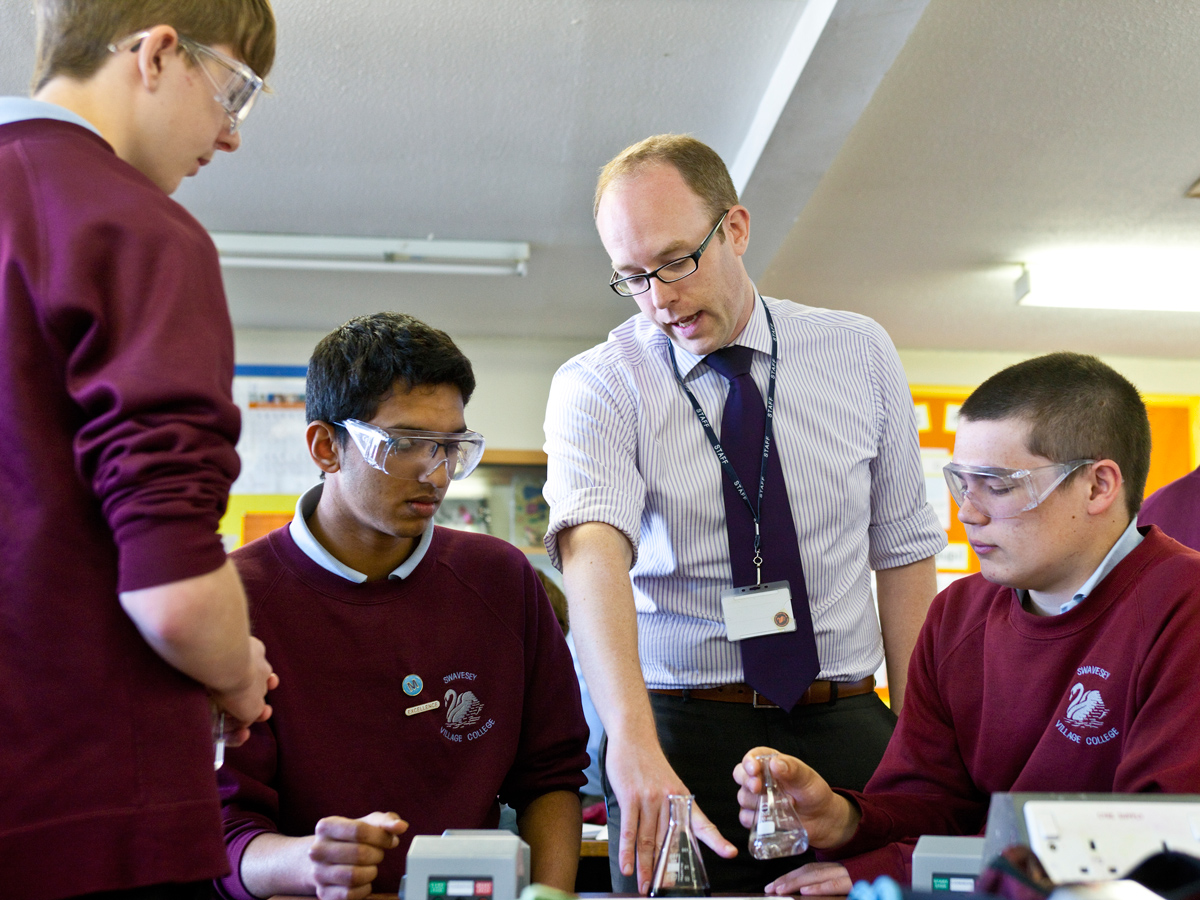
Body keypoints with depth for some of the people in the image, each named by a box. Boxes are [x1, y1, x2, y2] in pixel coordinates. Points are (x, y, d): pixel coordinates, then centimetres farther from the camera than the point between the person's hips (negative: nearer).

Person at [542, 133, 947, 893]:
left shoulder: (861, 353, 5)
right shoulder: (596, 386, -4)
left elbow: (903, 548, 8)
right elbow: (593, 547, -22)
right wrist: (632, 739, -38)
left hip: (848, 728, 2)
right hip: (679, 734, -2)